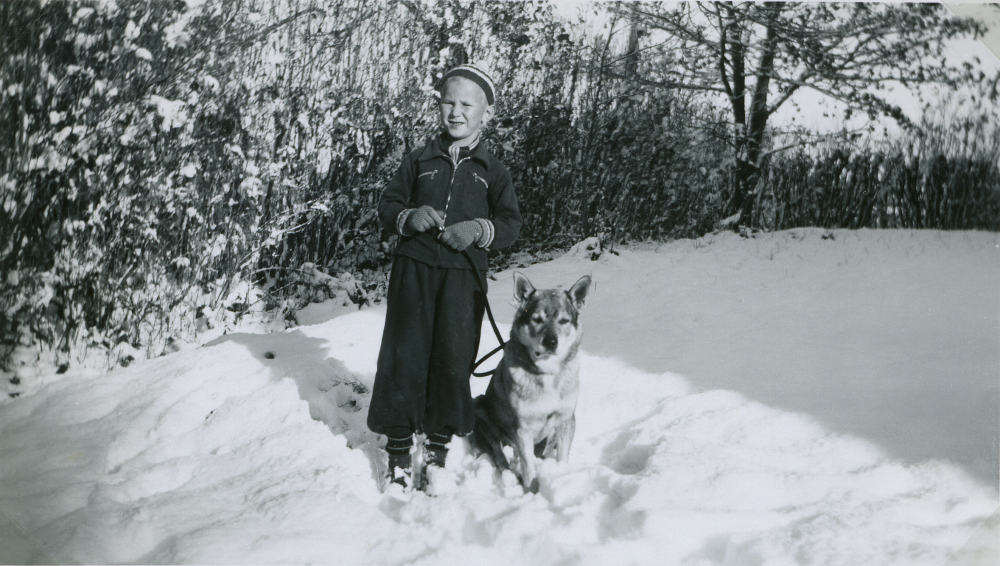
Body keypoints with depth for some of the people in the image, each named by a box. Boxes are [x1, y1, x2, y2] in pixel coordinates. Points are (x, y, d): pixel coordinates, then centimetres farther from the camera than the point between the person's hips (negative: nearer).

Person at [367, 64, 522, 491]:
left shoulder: (493, 171, 9)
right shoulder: (419, 161, 11)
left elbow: (511, 224, 6)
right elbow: (387, 205, 11)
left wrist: (479, 229, -13)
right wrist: (409, 217, -10)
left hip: (463, 274, 0)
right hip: (414, 268, 1)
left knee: (454, 357, -1)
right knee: (404, 355, 0)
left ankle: (440, 441, 16)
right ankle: (399, 444, 11)